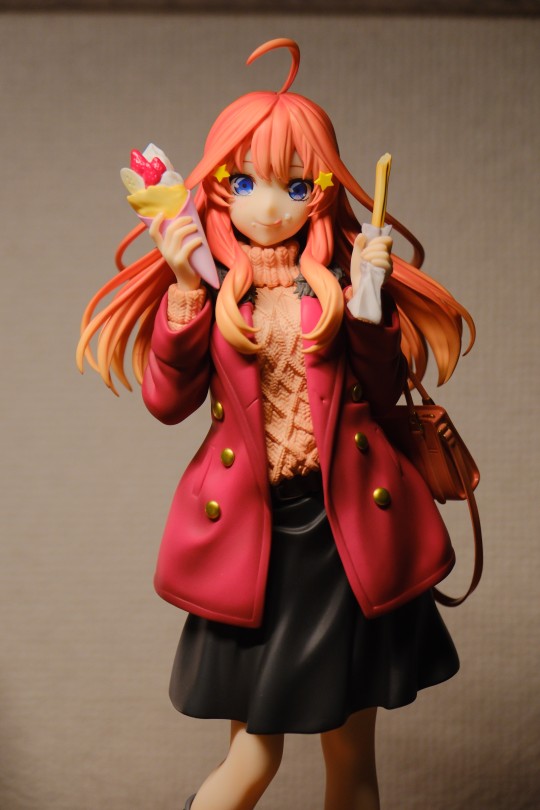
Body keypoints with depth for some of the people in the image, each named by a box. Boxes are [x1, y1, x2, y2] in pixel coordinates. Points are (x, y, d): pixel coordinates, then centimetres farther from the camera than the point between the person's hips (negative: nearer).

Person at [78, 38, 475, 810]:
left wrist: (369, 302, -13)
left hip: (346, 527, 2)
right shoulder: (206, 285, -1)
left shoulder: (340, 275, 1)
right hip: (249, 535, -1)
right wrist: (184, 291, -18)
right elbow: (168, 401, -10)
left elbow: (381, 394, -1)